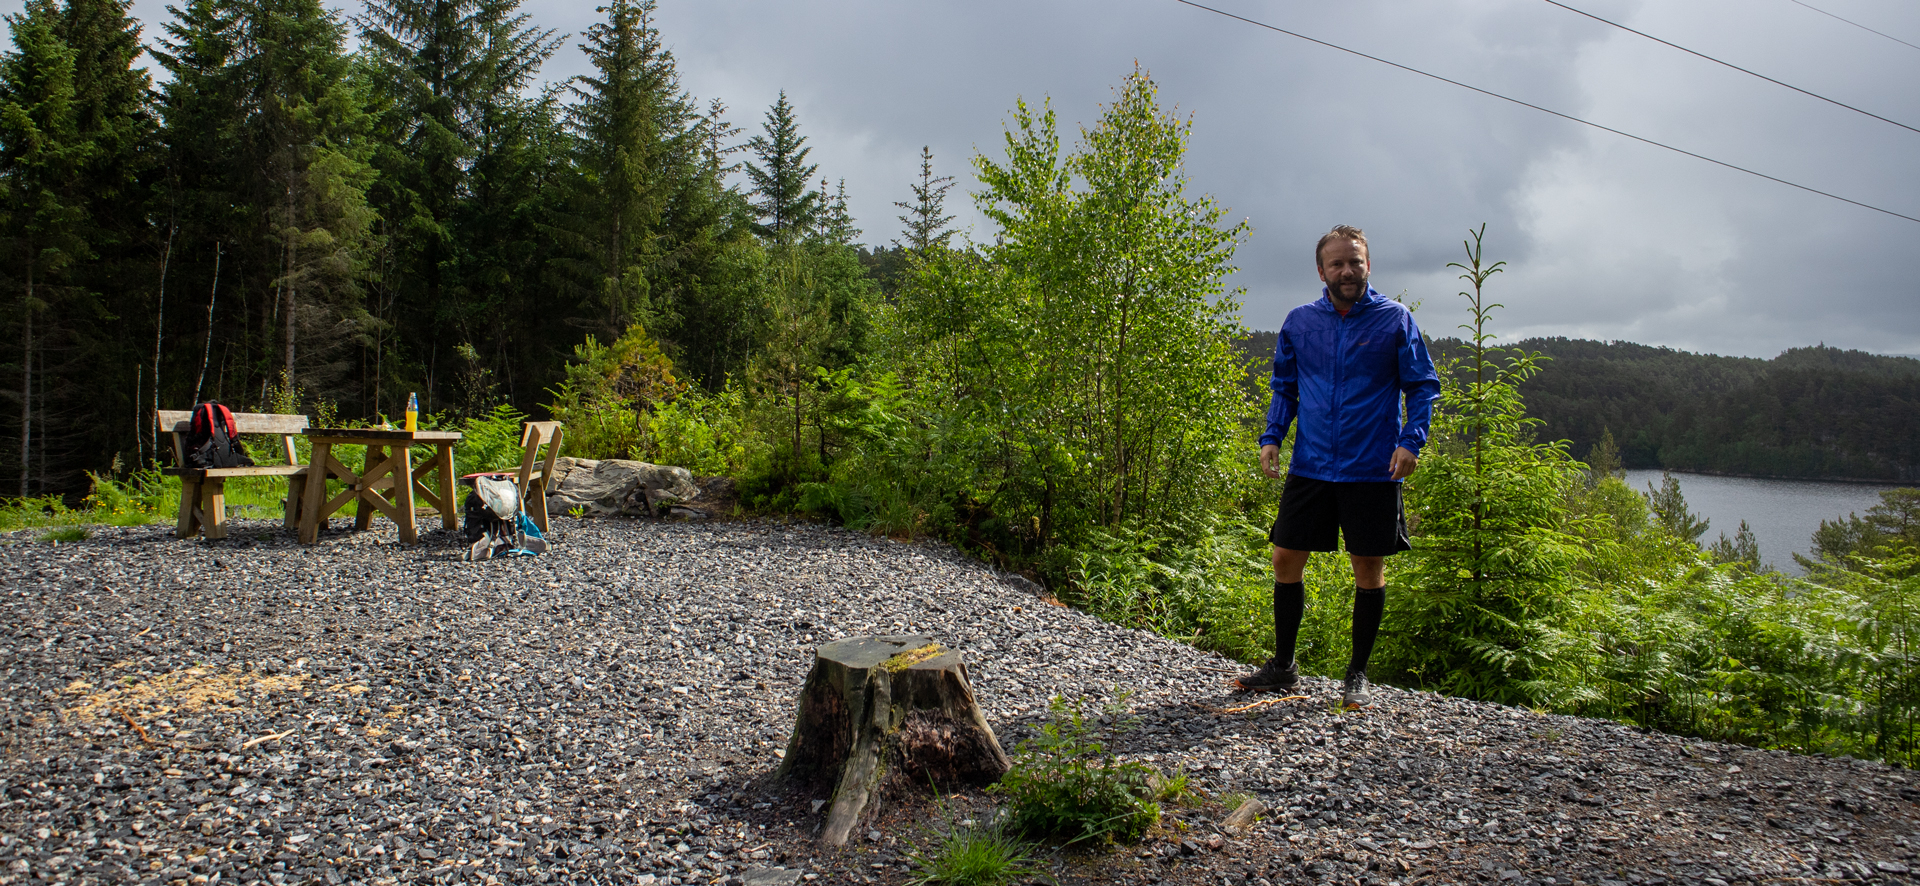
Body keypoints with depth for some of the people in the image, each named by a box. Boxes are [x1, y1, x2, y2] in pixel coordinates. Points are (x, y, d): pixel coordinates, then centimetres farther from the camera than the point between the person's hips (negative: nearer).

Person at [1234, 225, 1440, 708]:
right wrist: (1272, 436, 1)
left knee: (1369, 568, 4)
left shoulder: (1395, 319, -1)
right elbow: (1283, 387, 15)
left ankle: (1357, 675, 19)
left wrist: (1411, 440, -13)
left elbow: (1423, 386, 2)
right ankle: (1283, 666, 19)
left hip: (1373, 470, -2)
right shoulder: (1299, 322, 6)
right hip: (1310, 466, 3)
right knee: (1286, 558, 3)